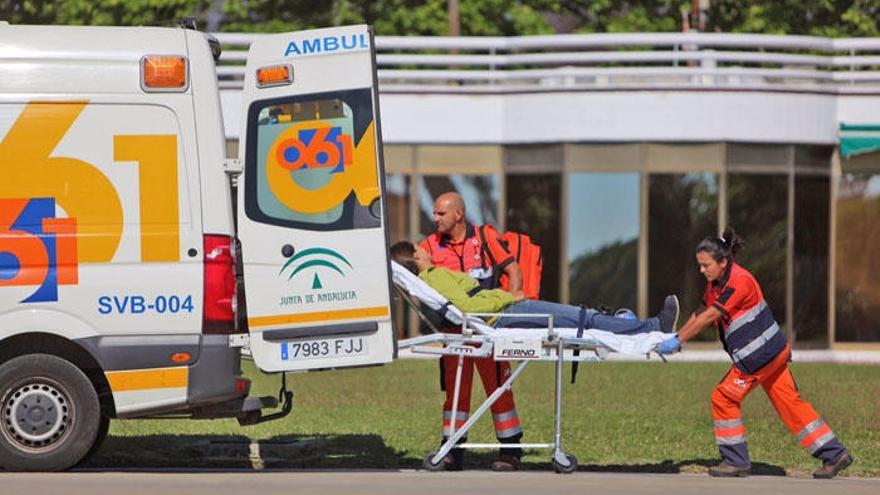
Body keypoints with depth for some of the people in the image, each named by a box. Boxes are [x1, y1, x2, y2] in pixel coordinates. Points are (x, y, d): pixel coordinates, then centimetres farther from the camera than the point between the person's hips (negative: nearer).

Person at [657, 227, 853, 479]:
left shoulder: (739, 282, -21)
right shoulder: (717, 282, 10)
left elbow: (709, 317, -22)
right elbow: (700, 314, 16)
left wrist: (678, 342, -20)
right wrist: (674, 339, 9)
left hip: (761, 355, -10)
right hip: (775, 351, 10)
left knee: (724, 398, -2)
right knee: (790, 403, 10)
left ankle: (736, 461, 6)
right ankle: (834, 454, 11)